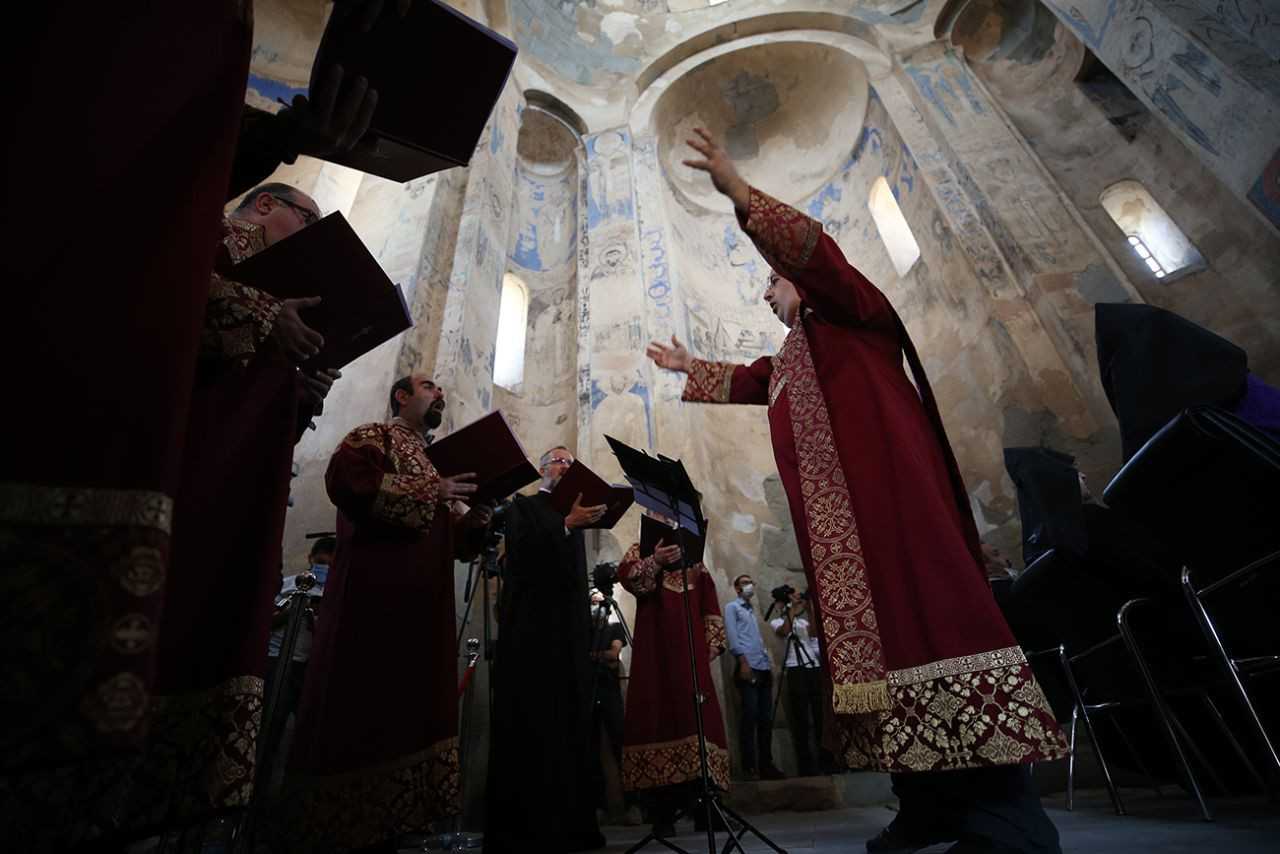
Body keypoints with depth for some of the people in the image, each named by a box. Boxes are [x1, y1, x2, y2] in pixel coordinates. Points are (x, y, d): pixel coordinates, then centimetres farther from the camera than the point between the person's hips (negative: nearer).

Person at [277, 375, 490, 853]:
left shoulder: (436, 460, 24)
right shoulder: (373, 437, 4)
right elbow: (345, 482, -18)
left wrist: (475, 519, 2)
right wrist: (432, 493, -15)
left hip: (422, 606, 8)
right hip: (372, 596, -8)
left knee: (409, 707, 7)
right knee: (358, 706, -6)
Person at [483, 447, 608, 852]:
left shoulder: (573, 518, 20)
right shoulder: (522, 506, 4)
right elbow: (523, 555, -14)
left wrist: (585, 630, 12)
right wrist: (567, 525, -21)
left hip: (569, 628, 6)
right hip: (531, 627, -6)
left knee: (568, 719, 5)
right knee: (531, 720, -7)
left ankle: (567, 818, 11)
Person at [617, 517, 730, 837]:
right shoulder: (642, 549, 8)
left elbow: (710, 605, 18)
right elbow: (626, 575, -14)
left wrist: (711, 644, 7)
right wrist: (654, 562, -33)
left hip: (691, 655, 4)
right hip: (656, 653, -3)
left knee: (699, 720, 1)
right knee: (660, 717, -7)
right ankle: (663, 812, 0)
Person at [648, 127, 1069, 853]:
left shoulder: (848, 315, 10)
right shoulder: (792, 358, 30)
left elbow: (813, 249, -8)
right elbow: (745, 383, 45)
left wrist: (740, 194, -10)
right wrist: (690, 368, 55)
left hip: (887, 487, -8)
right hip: (835, 510, 8)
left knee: (921, 609, -16)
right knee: (867, 623, 1)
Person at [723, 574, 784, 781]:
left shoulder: (752, 612, 27)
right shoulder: (732, 607, 5)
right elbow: (732, 636, -7)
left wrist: (769, 665, 15)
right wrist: (743, 661, -16)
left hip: (764, 669, 7)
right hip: (748, 667, -7)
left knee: (766, 718, 6)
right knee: (749, 717, -9)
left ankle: (766, 764, 13)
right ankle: (748, 767, -4)